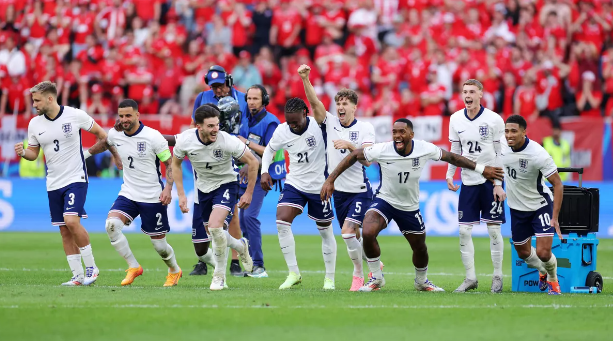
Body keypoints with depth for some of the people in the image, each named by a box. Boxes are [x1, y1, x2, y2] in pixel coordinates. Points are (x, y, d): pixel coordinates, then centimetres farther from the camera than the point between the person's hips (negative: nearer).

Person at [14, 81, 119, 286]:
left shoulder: (75, 115, -10)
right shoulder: (35, 124, 2)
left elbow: (101, 134, 4)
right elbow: (33, 153, 11)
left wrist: (116, 156, 7)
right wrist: (23, 152, -11)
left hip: (76, 179, -5)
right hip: (53, 184, 5)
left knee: (71, 221, -22)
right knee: (64, 231, 5)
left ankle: (91, 267, -7)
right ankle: (78, 276, 13)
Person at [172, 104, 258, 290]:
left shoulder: (227, 141, -28)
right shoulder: (185, 140, -20)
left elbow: (253, 162, -14)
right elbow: (176, 163, 1)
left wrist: (249, 193, -9)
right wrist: (181, 195, -3)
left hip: (226, 184, -4)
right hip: (203, 187, 4)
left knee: (215, 225, -25)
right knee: (213, 233, 10)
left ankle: (219, 275, -7)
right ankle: (241, 246, 44)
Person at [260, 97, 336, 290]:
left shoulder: (319, 126, -19)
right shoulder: (282, 131, -6)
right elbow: (270, 149, 12)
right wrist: (264, 171, 0)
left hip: (319, 186, -3)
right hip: (294, 185, 3)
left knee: (326, 231, 9)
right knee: (281, 221, -17)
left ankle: (330, 278, 24)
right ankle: (294, 273, -10)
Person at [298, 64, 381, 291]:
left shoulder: (365, 129, -5)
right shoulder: (330, 123, 2)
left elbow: (368, 160, -14)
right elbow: (314, 102, -11)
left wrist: (349, 145, -26)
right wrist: (305, 79, -24)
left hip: (360, 191, -4)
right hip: (339, 190, 4)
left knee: (347, 232, -19)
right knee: (354, 237, 11)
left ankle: (359, 274, -5)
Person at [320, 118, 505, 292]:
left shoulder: (424, 149, -18)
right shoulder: (382, 150, -23)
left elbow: (450, 157, -3)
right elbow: (354, 156, -12)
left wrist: (482, 169, 2)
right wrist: (330, 180, -15)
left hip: (410, 207, 3)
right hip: (384, 200, -2)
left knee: (420, 248, 14)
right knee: (367, 233, -28)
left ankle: (421, 281, 46)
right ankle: (376, 278, -6)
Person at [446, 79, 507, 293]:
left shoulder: (494, 120, -8)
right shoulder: (456, 119, 3)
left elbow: (502, 154, -6)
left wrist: (499, 184, -10)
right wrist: (449, 175, 7)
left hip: (491, 181, -4)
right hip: (468, 181, 4)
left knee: (494, 229, -1)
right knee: (464, 231, 0)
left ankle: (497, 277, 10)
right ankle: (470, 278, 9)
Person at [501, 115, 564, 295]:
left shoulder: (538, 154, -29)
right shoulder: (502, 146, -14)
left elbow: (558, 184, -22)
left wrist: (555, 217, -25)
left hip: (541, 206, -5)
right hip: (517, 209, 5)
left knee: (543, 253, -14)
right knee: (523, 253, 14)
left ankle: (553, 279, 19)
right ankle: (543, 272, 47)